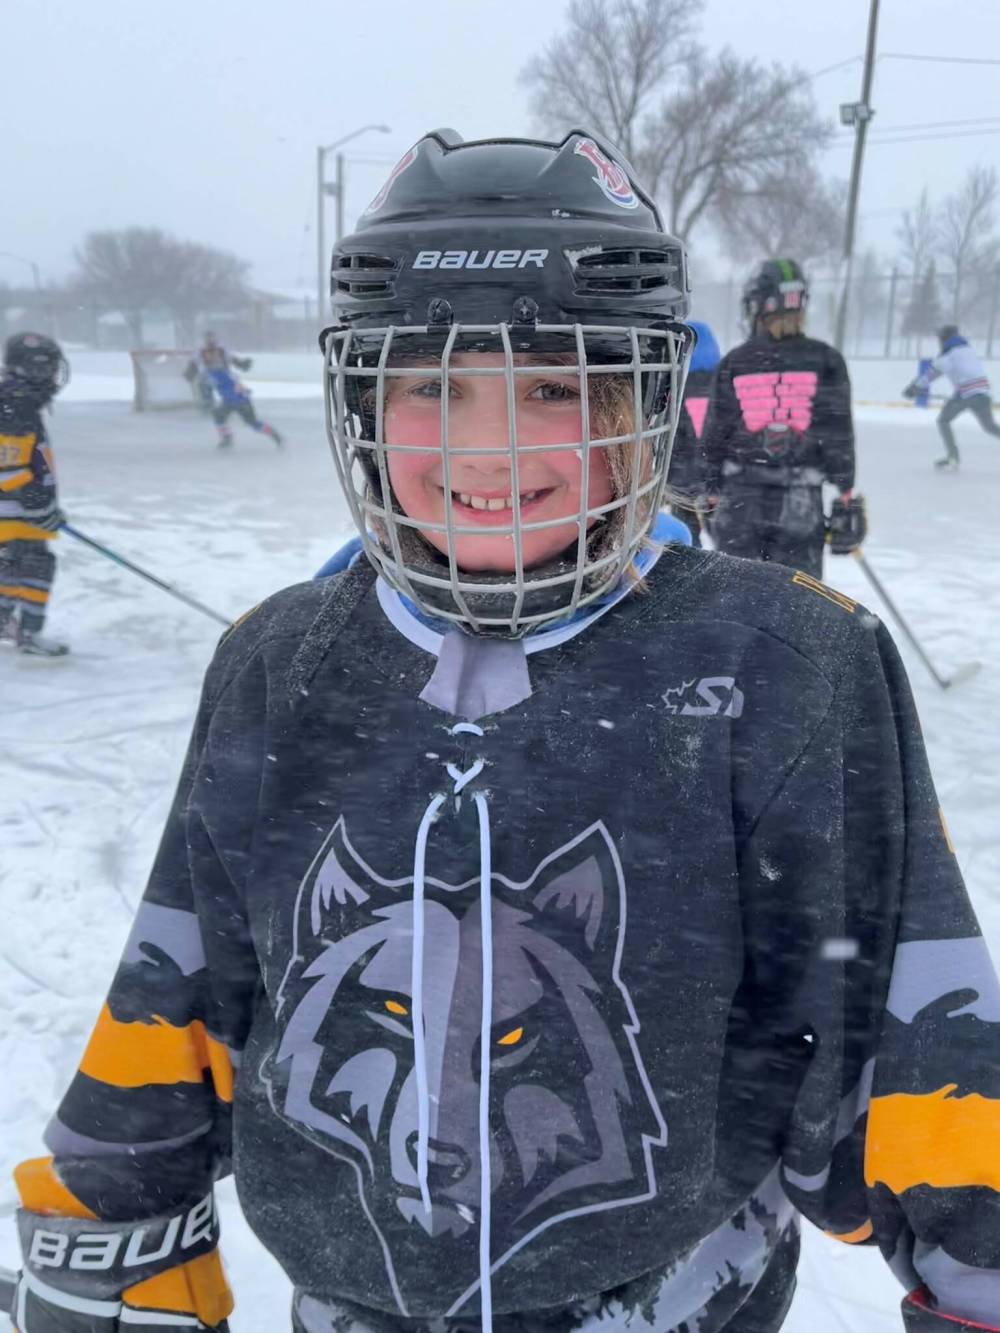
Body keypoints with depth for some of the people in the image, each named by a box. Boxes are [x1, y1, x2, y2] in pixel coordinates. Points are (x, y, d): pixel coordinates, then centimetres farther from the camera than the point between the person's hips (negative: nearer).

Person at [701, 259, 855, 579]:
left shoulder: (734, 363, -1)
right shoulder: (824, 360, -2)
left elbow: (715, 434, 2)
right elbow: (839, 433, -1)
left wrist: (713, 491, 12)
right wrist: (845, 490, 9)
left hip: (740, 496, 1)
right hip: (801, 500, 0)